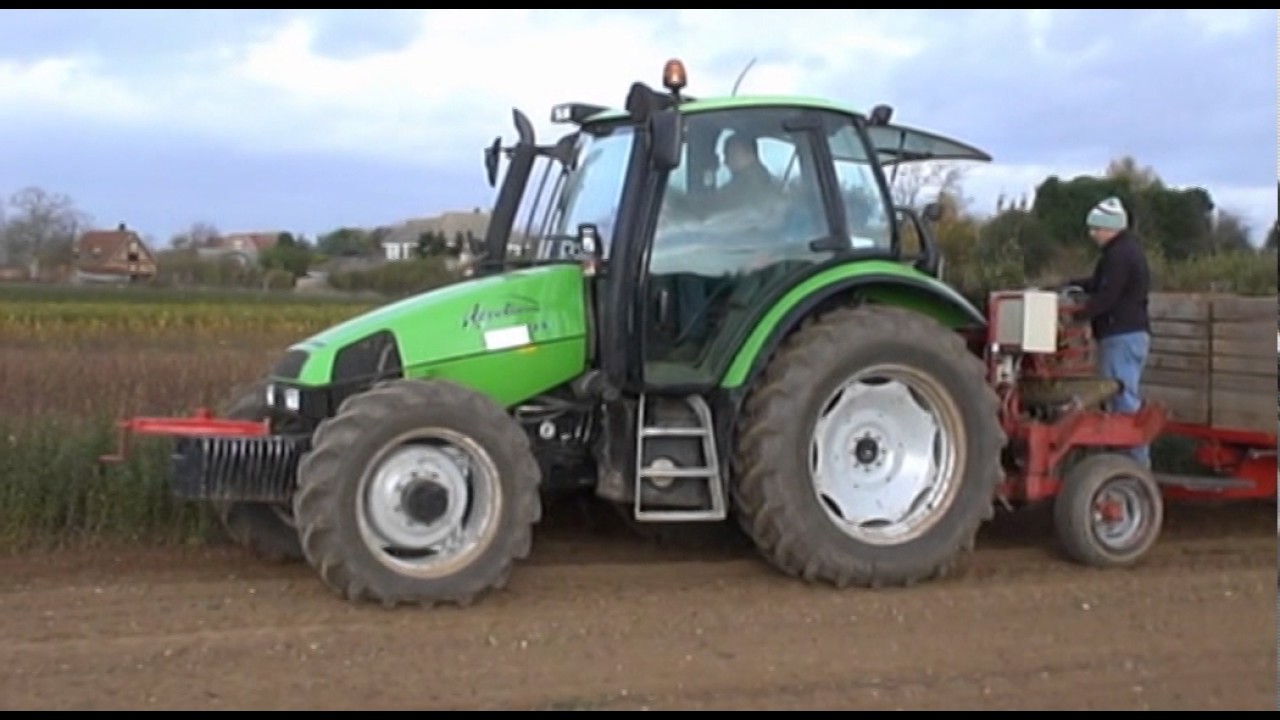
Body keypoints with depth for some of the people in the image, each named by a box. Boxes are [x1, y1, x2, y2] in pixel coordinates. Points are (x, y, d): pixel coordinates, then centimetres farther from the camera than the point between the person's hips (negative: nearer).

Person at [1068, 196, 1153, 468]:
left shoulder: (1119, 254, -16)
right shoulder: (1126, 249, 17)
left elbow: (1106, 297, -21)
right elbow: (1103, 283, 22)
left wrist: (1075, 316, -16)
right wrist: (1073, 284, 10)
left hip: (1122, 336, -11)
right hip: (1132, 333, 11)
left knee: (1123, 400, -9)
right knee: (1129, 398, 14)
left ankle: (1133, 460, -8)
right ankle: (1137, 459, 19)